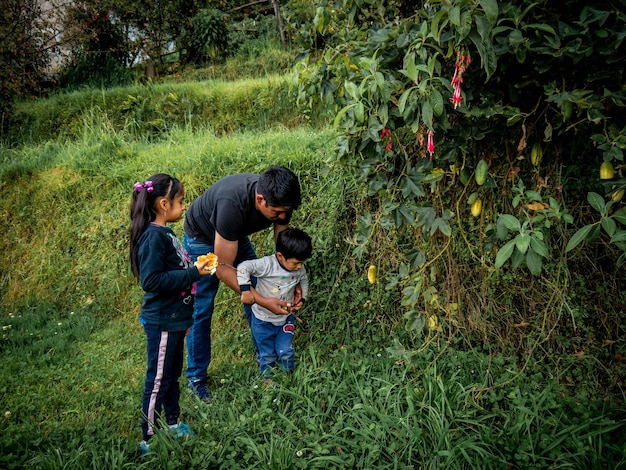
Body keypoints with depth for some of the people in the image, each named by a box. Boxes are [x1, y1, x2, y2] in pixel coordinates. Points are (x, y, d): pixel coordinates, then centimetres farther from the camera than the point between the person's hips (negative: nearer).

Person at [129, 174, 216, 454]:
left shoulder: (165, 234, 9)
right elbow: (151, 281, -27)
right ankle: (149, 439, 15)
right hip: (161, 322, -9)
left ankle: (172, 425, 37)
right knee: (158, 381, 2)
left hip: (174, 319, 9)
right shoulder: (153, 237, -20)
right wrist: (193, 273, -26)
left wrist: (196, 270, 10)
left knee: (172, 375, 21)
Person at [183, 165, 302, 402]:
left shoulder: (279, 201, -26)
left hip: (237, 236, 6)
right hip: (202, 238, -6)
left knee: (257, 295, 4)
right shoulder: (232, 205, -44)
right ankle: (196, 377, 11)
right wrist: (263, 300, -37)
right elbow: (223, 268, -36)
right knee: (201, 309, -5)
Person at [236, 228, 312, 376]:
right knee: (267, 354, 14)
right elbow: (243, 267, -31)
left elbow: (304, 281, 10)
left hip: (286, 318, 3)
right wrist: (245, 289, -35)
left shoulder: (300, 268, -11)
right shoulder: (267, 264, -29)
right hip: (263, 320, -3)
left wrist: (302, 299, -2)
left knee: (286, 352, 8)